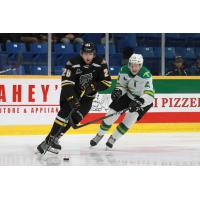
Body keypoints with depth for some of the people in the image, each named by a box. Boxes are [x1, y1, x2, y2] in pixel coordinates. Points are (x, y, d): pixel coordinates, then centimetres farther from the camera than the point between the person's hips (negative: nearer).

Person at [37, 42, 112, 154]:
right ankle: (50, 139, -22)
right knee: (65, 112, -23)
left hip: (87, 97, 2)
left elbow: (107, 82, -12)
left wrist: (92, 87, -27)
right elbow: (66, 83, -26)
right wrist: (72, 99, -37)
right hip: (70, 93, -2)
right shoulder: (73, 63, -22)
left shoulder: (101, 64, -15)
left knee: (75, 117, -14)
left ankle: (55, 138, -7)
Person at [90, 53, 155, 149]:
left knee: (130, 118, -20)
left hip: (143, 99, -4)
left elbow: (149, 95, -40)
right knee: (112, 113, -3)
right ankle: (99, 135, 20)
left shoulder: (146, 75, -35)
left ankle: (112, 139, 0)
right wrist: (117, 91, -25)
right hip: (128, 95, 4)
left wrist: (139, 102, -55)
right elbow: (121, 85, -3)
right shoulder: (124, 70, -18)